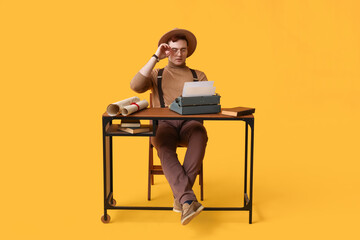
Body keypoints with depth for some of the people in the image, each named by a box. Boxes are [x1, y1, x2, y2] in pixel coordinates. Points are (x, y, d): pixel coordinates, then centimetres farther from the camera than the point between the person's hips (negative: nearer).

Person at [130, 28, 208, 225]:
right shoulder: (156, 75, 20)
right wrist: (155, 58, -1)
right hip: (163, 124, 0)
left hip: (190, 123, 1)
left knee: (200, 134, -39)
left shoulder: (198, 76, 22)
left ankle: (180, 197, -42)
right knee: (164, 148, -38)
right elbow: (136, 86, -3)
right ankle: (188, 199, -52)